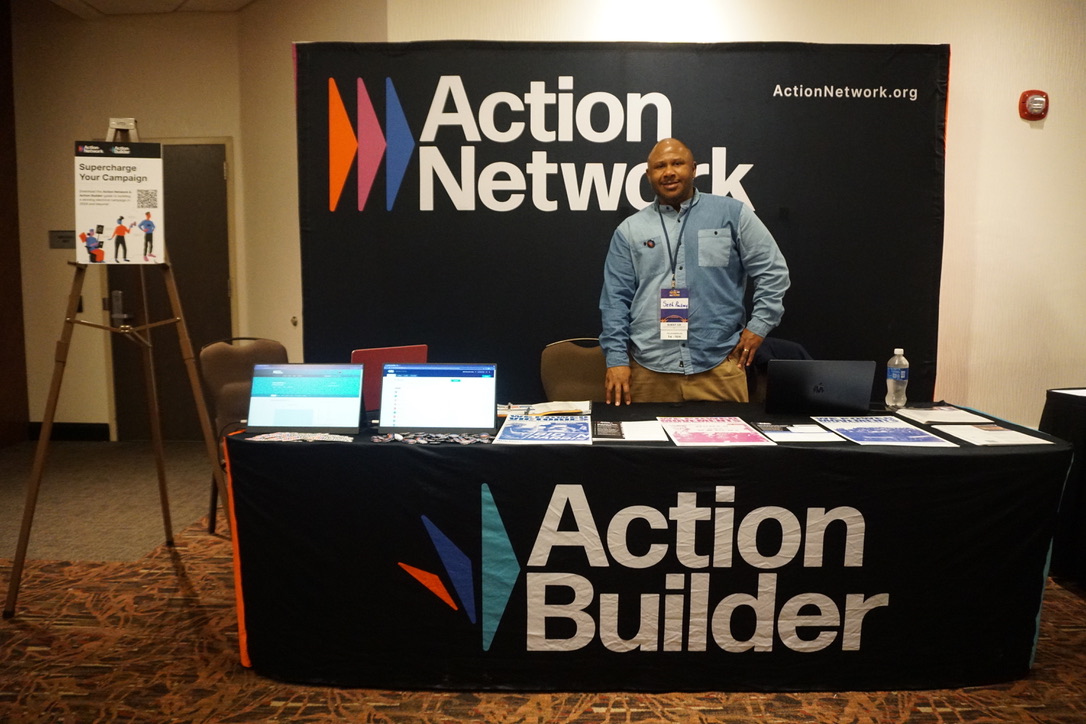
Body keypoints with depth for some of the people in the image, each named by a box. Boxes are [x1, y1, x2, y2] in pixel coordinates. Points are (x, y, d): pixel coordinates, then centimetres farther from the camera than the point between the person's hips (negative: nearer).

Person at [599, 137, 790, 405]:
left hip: (718, 366, 0)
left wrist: (759, 325, 0)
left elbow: (773, 271, 8)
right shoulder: (630, 230, 9)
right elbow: (615, 299, 5)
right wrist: (617, 359, -2)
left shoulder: (732, 214, 6)